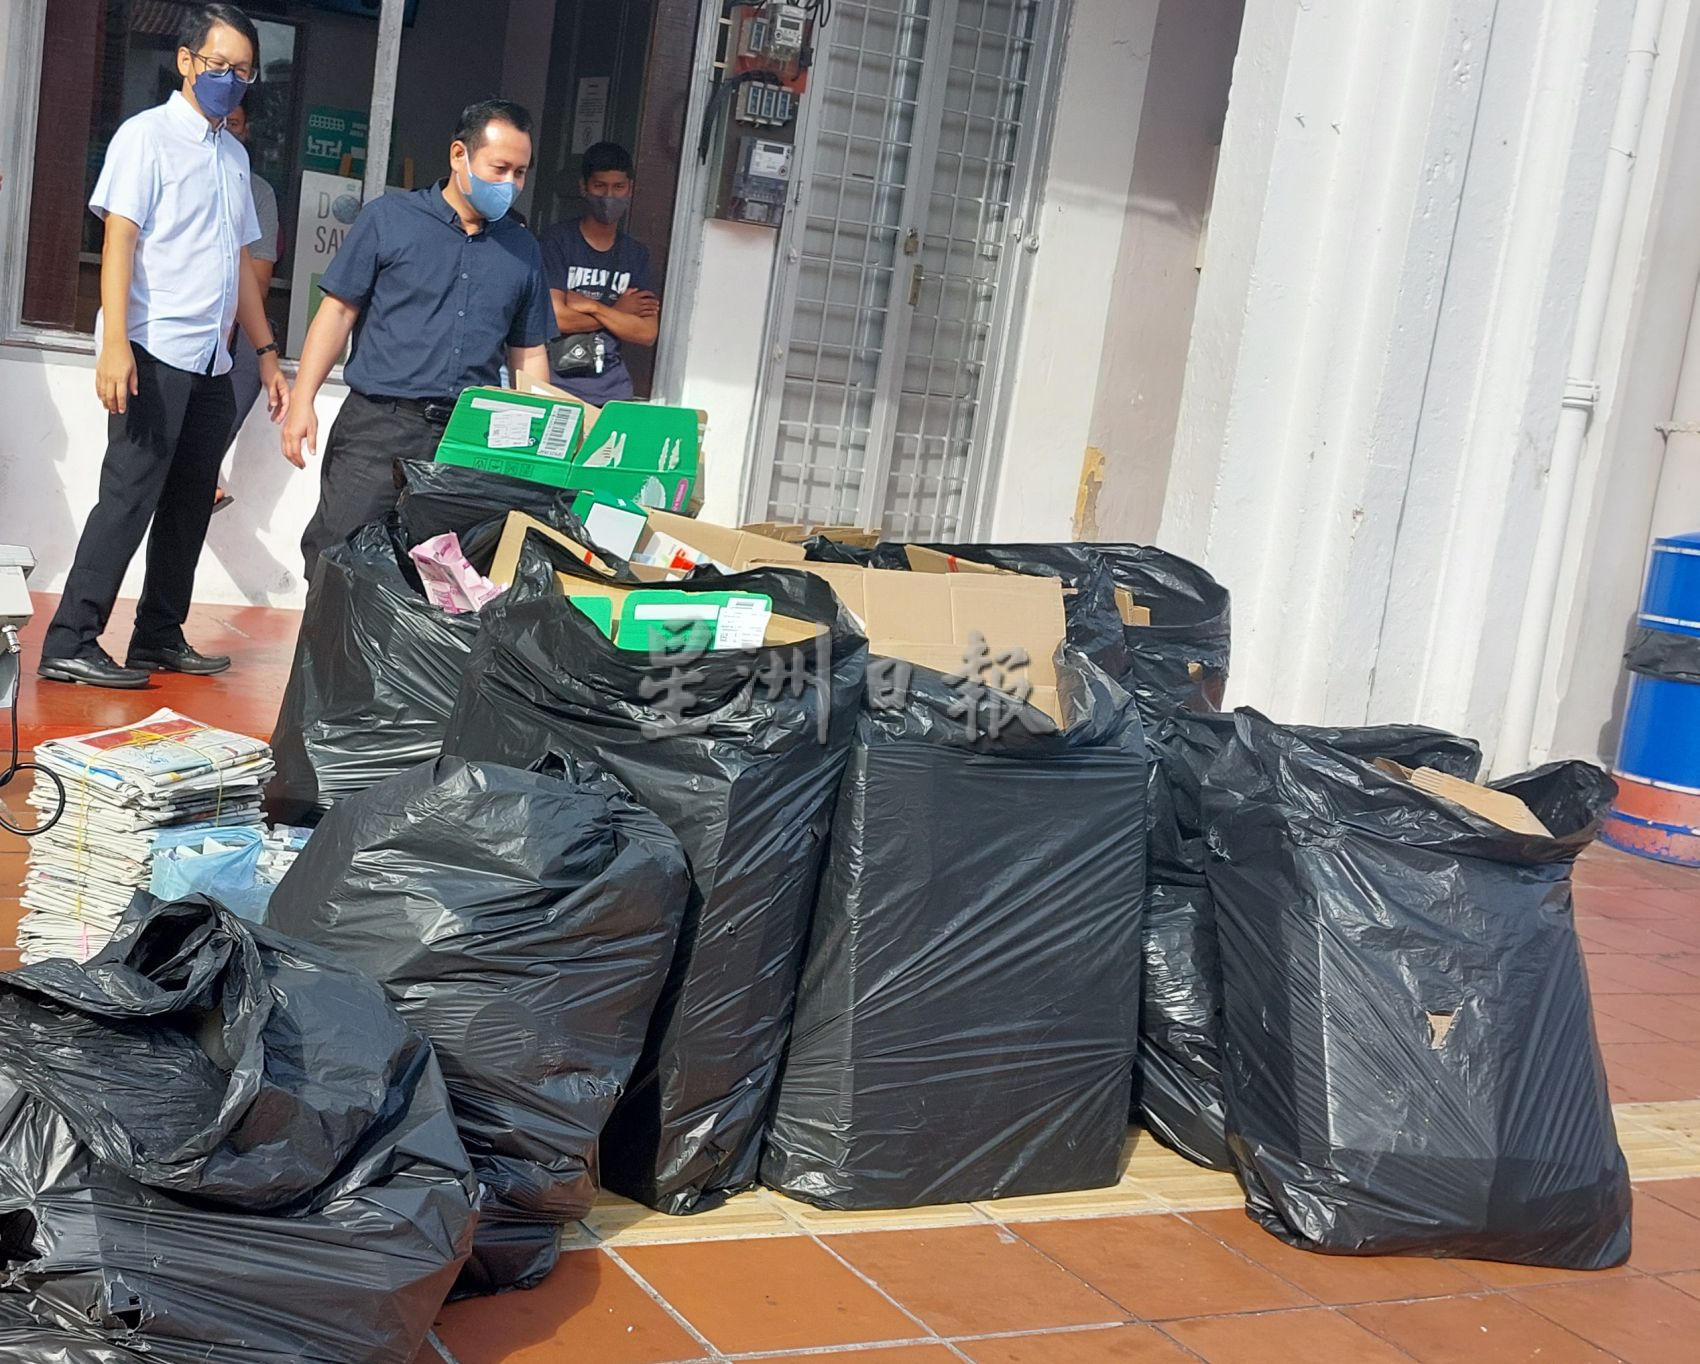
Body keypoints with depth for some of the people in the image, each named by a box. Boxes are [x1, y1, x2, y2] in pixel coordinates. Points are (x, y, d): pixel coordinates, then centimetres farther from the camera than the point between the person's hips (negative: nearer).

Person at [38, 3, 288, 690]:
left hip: (211, 361, 7)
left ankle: (159, 638, 18)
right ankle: (69, 646, -7)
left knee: (189, 504, 9)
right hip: (155, 350, -7)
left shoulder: (235, 155, 18)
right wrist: (115, 344, -24)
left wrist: (266, 352, 17)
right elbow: (119, 238, -13)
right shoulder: (148, 134, -4)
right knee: (130, 496, -10)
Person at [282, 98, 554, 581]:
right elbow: (338, 311, 2)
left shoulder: (523, 249, 14)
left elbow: (529, 353, 18)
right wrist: (302, 402, -6)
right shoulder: (389, 219, 3)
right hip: (379, 427, -3)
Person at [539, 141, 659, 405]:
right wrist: (620, 312, -3)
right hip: (560, 385, -3)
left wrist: (591, 306, -9)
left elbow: (647, 334, 1)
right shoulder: (559, 241, -1)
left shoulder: (636, 253, 11)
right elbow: (555, 318, -12)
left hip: (612, 390, 3)